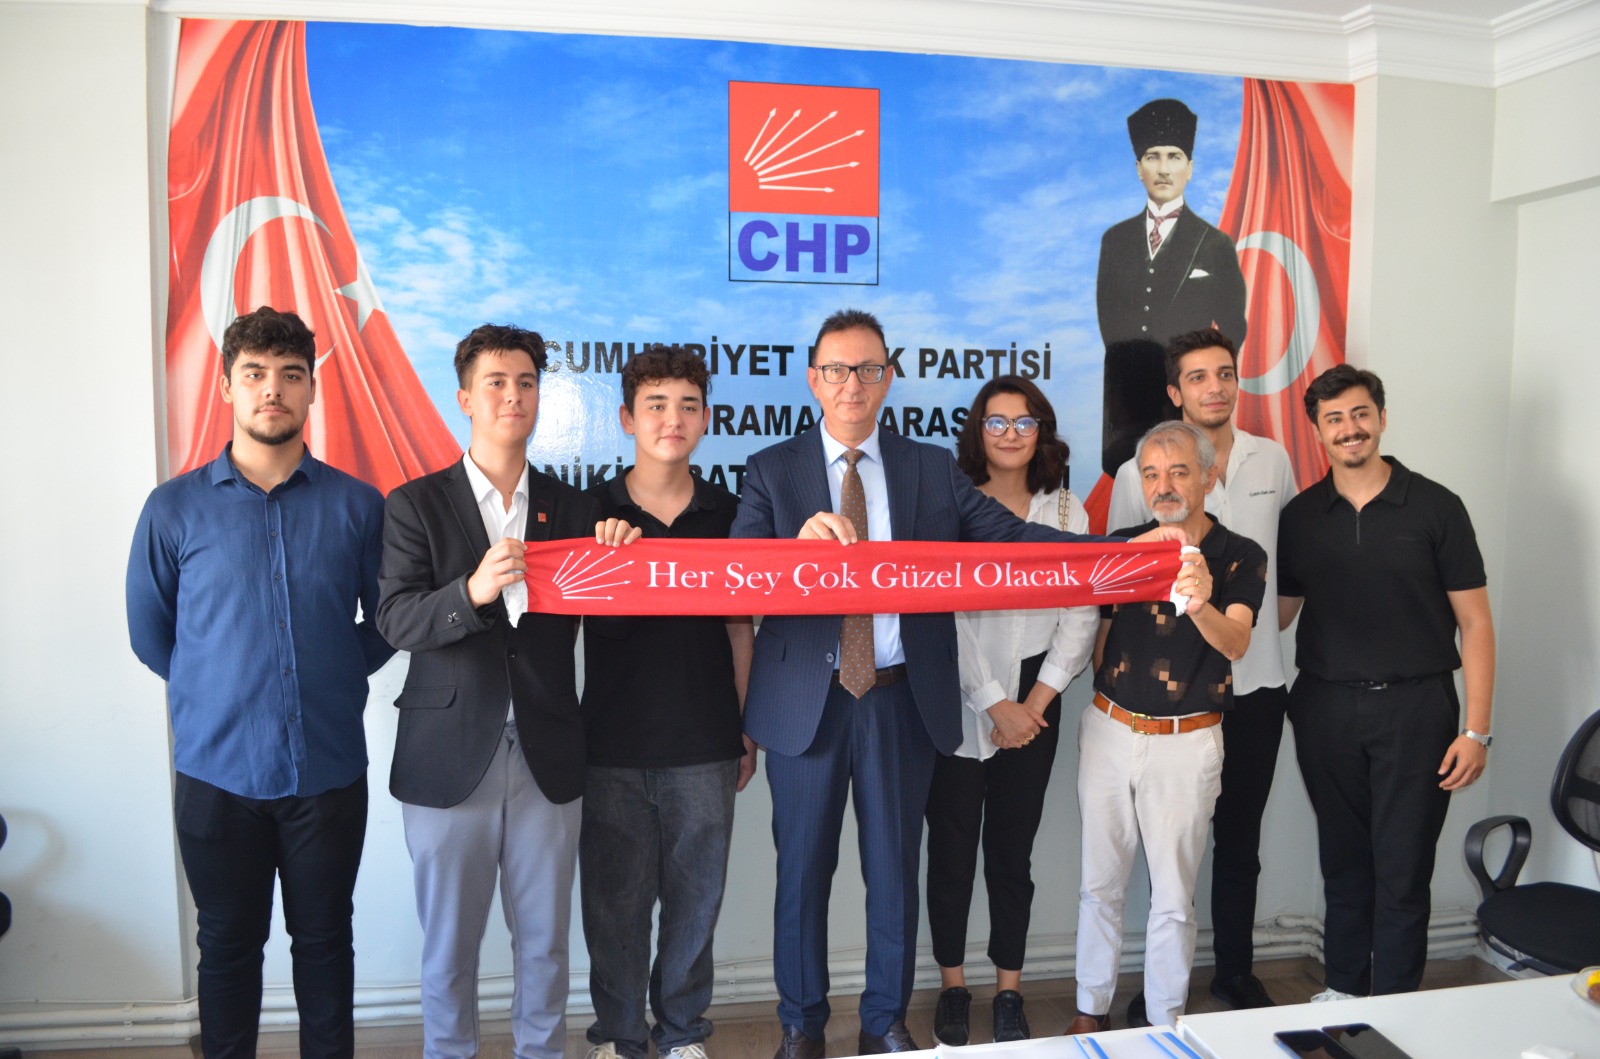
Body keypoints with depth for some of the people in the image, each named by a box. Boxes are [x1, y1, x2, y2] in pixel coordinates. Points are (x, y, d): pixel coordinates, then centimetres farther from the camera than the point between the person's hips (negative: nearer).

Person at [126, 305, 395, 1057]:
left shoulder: (357, 505, -1)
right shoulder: (174, 508, -2)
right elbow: (148, 631, 7)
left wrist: (338, 678, 2)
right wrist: (217, 689, 6)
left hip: (329, 769, 0)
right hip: (216, 770, 0)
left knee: (325, 939, 14)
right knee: (228, 945, 14)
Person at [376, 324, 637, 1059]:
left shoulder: (572, 507, 7)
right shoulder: (417, 503, -1)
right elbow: (397, 621, -10)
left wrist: (618, 558, -14)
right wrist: (473, 592, -29)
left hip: (546, 754, 2)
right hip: (451, 756, -2)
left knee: (545, 940, 13)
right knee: (449, 944, 11)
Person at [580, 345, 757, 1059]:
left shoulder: (727, 514, 6)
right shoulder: (590, 511, 0)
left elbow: (739, 629, 10)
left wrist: (748, 731, 9)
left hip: (705, 745, 1)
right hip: (613, 745, -1)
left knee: (695, 897, 11)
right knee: (614, 900, 9)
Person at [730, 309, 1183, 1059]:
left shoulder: (932, 468, 5)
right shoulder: (772, 470, 1)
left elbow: (1011, 536, -6)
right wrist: (797, 543, -32)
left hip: (903, 702, 1)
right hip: (806, 702, -1)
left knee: (894, 869, 13)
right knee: (803, 870, 12)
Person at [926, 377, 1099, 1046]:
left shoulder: (1066, 512, 6)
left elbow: (1081, 615, 2)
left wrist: (1036, 701, -7)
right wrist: (993, 705, -10)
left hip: (1033, 705, 2)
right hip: (955, 703, -2)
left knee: (1013, 850, 9)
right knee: (951, 850, 7)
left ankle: (1010, 992, 23)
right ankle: (952, 987, 24)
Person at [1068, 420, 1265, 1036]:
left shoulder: (1240, 558, -6)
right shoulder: (1124, 547, 4)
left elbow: (1236, 644, -23)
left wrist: (1201, 608, -44)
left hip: (1186, 743, -3)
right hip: (1108, 731, 3)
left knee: (1173, 897, 6)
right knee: (1099, 884, 11)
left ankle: (1165, 1024, 21)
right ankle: (1092, 1009, 25)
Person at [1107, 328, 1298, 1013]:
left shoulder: (1273, 461, 4)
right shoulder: (1140, 473, -7)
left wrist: (1271, 614, 9)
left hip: (1258, 680, 3)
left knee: (1241, 835, 15)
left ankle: (1235, 970, 31)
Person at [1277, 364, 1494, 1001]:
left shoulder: (1434, 507, -2)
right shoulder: (1300, 517, 6)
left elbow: (1474, 622, -2)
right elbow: (1275, 615, 9)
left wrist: (1476, 730, -8)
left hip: (1414, 708, -2)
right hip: (1325, 709, 3)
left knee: (1402, 869, 2)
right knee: (1343, 861, 13)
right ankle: (1342, 990, 29)